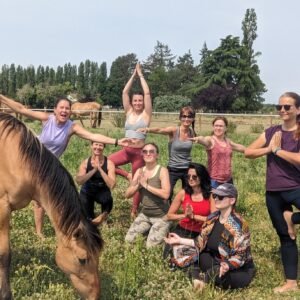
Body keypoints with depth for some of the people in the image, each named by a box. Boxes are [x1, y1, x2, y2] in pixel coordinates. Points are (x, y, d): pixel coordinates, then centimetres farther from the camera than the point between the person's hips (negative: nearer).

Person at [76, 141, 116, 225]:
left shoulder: (109, 163, -21)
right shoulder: (85, 162, -17)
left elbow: (111, 185, -33)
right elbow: (79, 181, -32)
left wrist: (100, 169, -36)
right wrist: (94, 170, -39)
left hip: (102, 191, -2)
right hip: (87, 191, 2)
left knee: (107, 199, -35)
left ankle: (104, 214, -2)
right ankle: (91, 219, 30)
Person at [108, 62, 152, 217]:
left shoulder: (146, 114, -3)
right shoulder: (129, 112, 7)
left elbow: (147, 93, -10)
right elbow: (125, 92, 2)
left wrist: (141, 75, -3)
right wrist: (133, 75, 1)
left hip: (139, 152, -4)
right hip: (126, 150, 4)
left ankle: (134, 211, 20)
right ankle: (127, 175, 10)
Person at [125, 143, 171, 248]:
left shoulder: (162, 170, -15)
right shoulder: (139, 171, 1)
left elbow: (166, 194, -27)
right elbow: (128, 194, -2)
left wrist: (146, 185, -23)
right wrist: (138, 184, -19)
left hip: (161, 216, -5)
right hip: (144, 214, 6)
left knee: (151, 246, -10)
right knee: (128, 240, 0)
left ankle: (164, 231, 18)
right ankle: (149, 229, 22)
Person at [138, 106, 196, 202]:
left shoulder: (192, 132, -1)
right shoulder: (174, 130, -14)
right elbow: (159, 130, -35)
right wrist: (147, 129, -52)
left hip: (187, 169, 4)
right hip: (173, 169, -4)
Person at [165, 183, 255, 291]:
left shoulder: (238, 225, -23)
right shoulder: (213, 218, -2)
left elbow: (240, 257, -25)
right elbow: (201, 243, 3)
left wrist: (226, 266, -43)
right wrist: (180, 240, -2)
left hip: (241, 271, -6)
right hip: (218, 262, 6)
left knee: (218, 276, -35)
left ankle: (206, 276, -6)